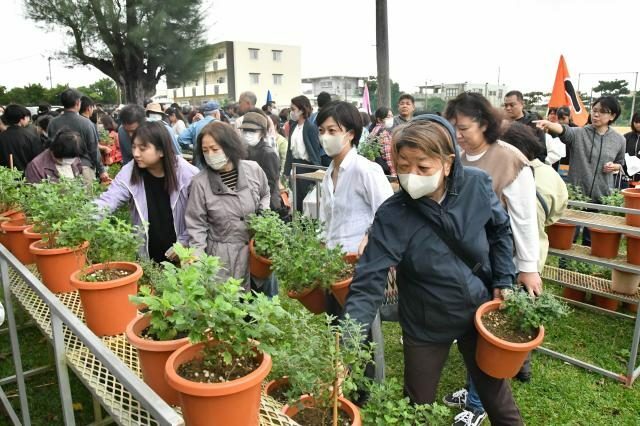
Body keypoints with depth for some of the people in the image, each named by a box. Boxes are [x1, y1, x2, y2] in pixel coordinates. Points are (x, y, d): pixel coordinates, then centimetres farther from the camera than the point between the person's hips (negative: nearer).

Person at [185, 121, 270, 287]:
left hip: (256, 247, 3)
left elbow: (265, 195, 16)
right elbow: (196, 225, -5)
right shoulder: (200, 182, -12)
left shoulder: (253, 170, -5)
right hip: (222, 254, -2)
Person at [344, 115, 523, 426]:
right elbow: (368, 283, -28)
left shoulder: (477, 185, -17)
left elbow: (500, 230, 3)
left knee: (495, 392, 23)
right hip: (425, 325, -2)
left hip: (480, 310, 2)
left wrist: (503, 281, -1)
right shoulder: (392, 216, -26)